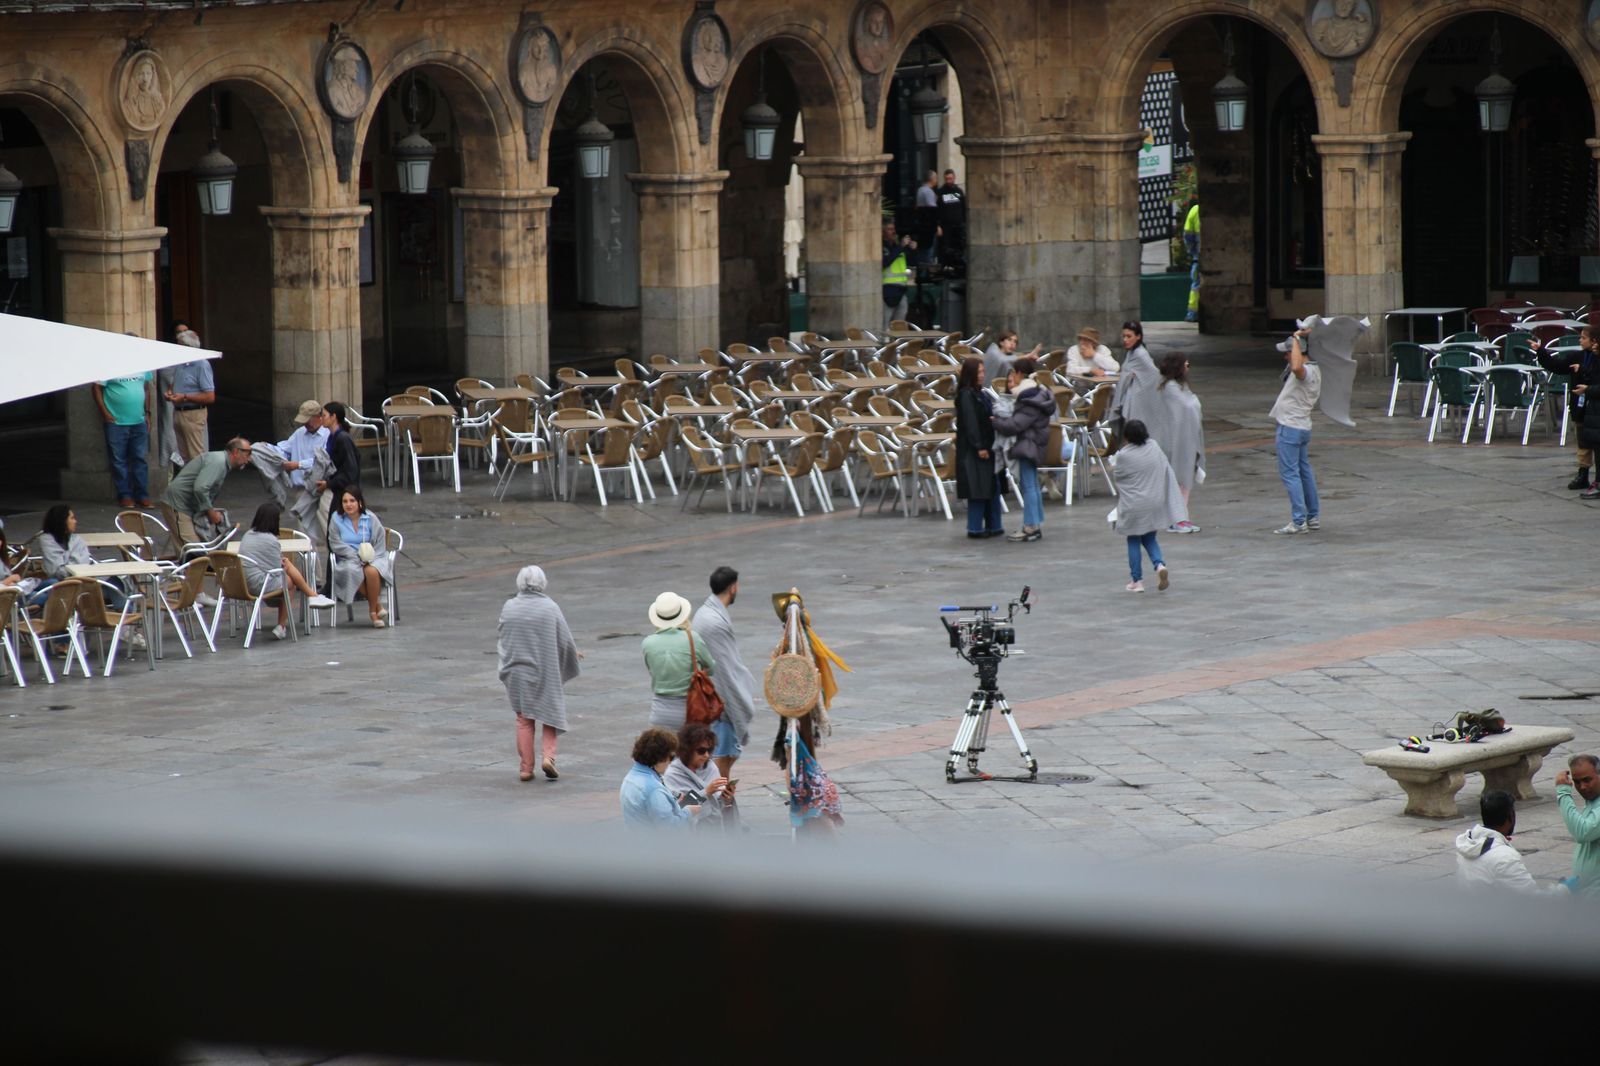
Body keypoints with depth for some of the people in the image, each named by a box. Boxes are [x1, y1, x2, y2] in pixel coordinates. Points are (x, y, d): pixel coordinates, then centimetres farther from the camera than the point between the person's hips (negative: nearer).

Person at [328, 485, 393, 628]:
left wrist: (368, 558, -13)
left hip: (372, 558, 0)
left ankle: (373, 610, -16)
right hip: (348, 560, 0)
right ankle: (377, 605, -17)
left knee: (371, 571, -36)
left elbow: (380, 545, 5)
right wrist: (358, 556, -14)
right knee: (353, 572, -36)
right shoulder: (337, 519, 3)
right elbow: (336, 545, -4)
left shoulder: (370, 518, 5)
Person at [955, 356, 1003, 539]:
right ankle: (975, 528, 1)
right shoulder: (966, 395, -13)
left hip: (986, 445, 9)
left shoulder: (981, 393, 14)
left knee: (992, 487, 12)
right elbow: (970, 422, -18)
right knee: (978, 489, -5)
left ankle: (992, 526, 18)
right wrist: (979, 446, -20)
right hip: (972, 449, -9)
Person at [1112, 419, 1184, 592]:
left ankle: (1137, 580, 12)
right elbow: (1167, 473, 4)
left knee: (1133, 542, 10)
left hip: (1133, 506, -4)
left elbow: (1119, 478, -4)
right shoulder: (1155, 449, -2)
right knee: (1150, 539, 19)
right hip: (1155, 503, 4)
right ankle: (1160, 564, -7)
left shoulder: (1124, 456, -16)